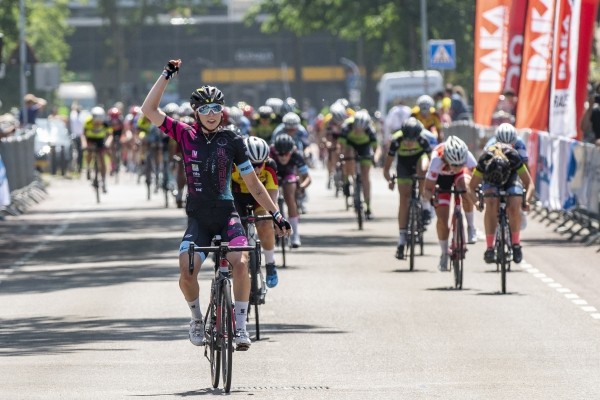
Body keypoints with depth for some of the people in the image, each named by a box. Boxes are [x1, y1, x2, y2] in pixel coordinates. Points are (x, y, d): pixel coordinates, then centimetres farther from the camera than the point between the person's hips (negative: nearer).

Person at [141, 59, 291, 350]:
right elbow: (149, 110, -2)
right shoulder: (186, 136, 3)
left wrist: (276, 214, 6)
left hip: (226, 215, 0)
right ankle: (196, 317, 10)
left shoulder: (232, 141, 4)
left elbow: (252, 182, 9)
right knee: (186, 272, -19)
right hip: (197, 218, 0)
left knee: (240, 263, -24)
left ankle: (240, 325, -11)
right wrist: (166, 75, -6)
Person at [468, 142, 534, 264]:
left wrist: (526, 200, -47)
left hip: (511, 177, 0)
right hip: (489, 180, 0)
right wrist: (476, 201, -45)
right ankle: (489, 248, -25)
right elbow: (471, 187, -26)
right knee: (491, 204, -30)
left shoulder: (513, 157, -38)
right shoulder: (483, 161, -36)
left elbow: (529, 184, -30)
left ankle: (516, 244, -5)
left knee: (514, 207, -26)